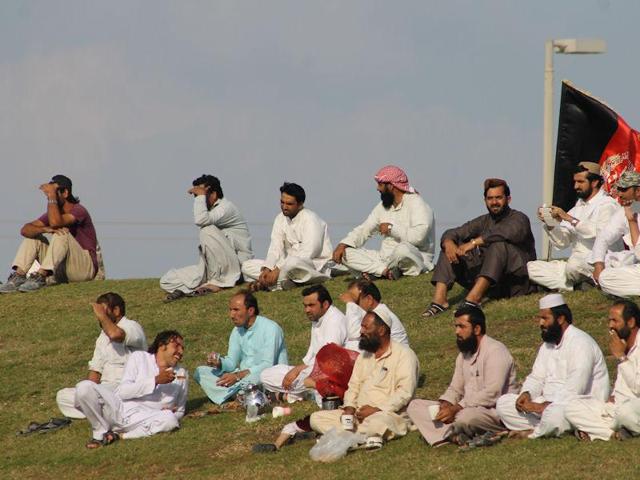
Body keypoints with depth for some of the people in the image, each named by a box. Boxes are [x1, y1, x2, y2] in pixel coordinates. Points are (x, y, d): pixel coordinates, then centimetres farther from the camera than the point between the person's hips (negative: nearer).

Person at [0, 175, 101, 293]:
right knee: (32, 235, 0)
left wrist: (52, 197, -25)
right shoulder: (53, 212, 7)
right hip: (62, 272, 7)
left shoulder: (79, 211, -14)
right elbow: (25, 229, -6)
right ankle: (18, 276, -18)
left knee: (61, 234, -30)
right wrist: (45, 229, -26)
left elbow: (55, 223, -34)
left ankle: (40, 277, -36)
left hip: (86, 267, -7)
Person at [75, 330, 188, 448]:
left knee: (170, 420, -35)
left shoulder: (181, 375, 17)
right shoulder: (139, 358, 9)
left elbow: (179, 412, 24)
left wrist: (172, 412, -1)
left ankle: (119, 435, -19)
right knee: (85, 387, -28)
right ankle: (100, 433, -8)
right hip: (118, 408, -1)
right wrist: (156, 381, -11)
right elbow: (123, 391, -4)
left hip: (141, 421, 1)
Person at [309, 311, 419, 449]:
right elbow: (353, 386, 18)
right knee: (316, 418, -8)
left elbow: (405, 392, -16)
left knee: (377, 423, -43)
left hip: (388, 414, -8)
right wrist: (349, 407, -3)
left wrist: (378, 410, -22)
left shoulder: (403, 354, -6)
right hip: (358, 414, 8)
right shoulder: (364, 355, 20)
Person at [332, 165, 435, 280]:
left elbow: (418, 236, -25)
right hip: (385, 259, 7)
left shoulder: (416, 204, -10)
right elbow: (364, 230, 15)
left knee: (403, 249, -43)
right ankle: (386, 270, -25)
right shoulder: (383, 206, 15)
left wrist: (391, 228, -14)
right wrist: (343, 245, -2)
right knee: (345, 253, -8)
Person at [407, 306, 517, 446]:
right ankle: (451, 433, -24)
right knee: (415, 406, -2)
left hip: (494, 412, -9)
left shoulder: (495, 351, -12)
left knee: (465, 417, -43)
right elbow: (455, 389, 18)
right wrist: (445, 404, -6)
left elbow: (492, 394, -22)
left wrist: (456, 409, -23)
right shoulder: (464, 354, 18)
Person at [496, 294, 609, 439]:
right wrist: (526, 394, -9)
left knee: (554, 413, -41)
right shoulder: (548, 344, 15)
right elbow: (537, 378, 14)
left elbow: (574, 391, -24)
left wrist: (543, 406, -26)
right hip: (548, 404, 9)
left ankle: (533, 433, -9)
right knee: (503, 403, 1)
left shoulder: (580, 344, -16)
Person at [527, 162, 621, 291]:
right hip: (576, 262, 8)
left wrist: (571, 219, -22)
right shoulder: (579, 207, 19)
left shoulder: (608, 205, -5)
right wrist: (550, 223, -4)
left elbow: (602, 234, -25)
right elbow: (562, 243, 15)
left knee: (575, 265, -40)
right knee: (531, 267, -4)